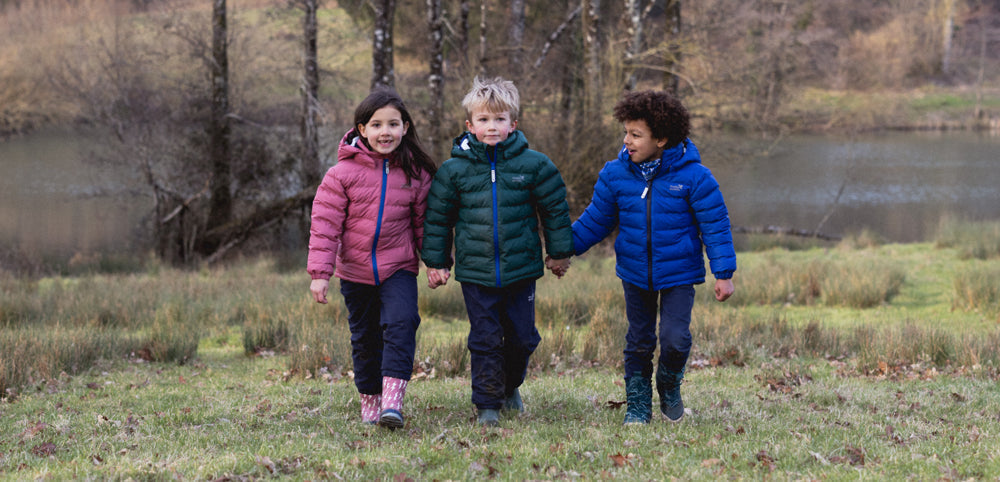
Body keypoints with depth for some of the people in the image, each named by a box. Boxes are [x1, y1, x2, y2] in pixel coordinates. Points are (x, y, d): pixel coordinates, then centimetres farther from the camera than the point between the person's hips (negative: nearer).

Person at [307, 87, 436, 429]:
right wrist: (319, 272, -12)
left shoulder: (416, 173, -1)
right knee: (364, 337, 10)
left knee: (401, 323, -21)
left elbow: (424, 222, 10)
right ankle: (369, 400, 25)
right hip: (355, 270, 0)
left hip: (399, 267, 0)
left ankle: (392, 399, -24)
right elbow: (325, 222, -7)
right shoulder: (344, 172, -8)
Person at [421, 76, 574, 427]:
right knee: (485, 339, 0)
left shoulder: (532, 165, -3)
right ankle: (487, 403, 11)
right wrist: (436, 262, 8)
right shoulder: (454, 170, -2)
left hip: (521, 269, 1)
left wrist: (560, 252, 11)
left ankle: (510, 386, 36)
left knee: (523, 337, 11)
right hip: (476, 271, -1)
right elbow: (437, 218, 7)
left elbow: (555, 209, 8)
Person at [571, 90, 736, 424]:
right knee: (639, 340, 11)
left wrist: (723, 274, -9)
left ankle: (669, 385, 21)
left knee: (675, 338, -10)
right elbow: (595, 220, 8)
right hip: (634, 272, 3)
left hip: (678, 274, -3)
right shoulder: (615, 174, -4)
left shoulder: (693, 176, -13)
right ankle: (638, 404, 25)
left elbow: (715, 225, -8)